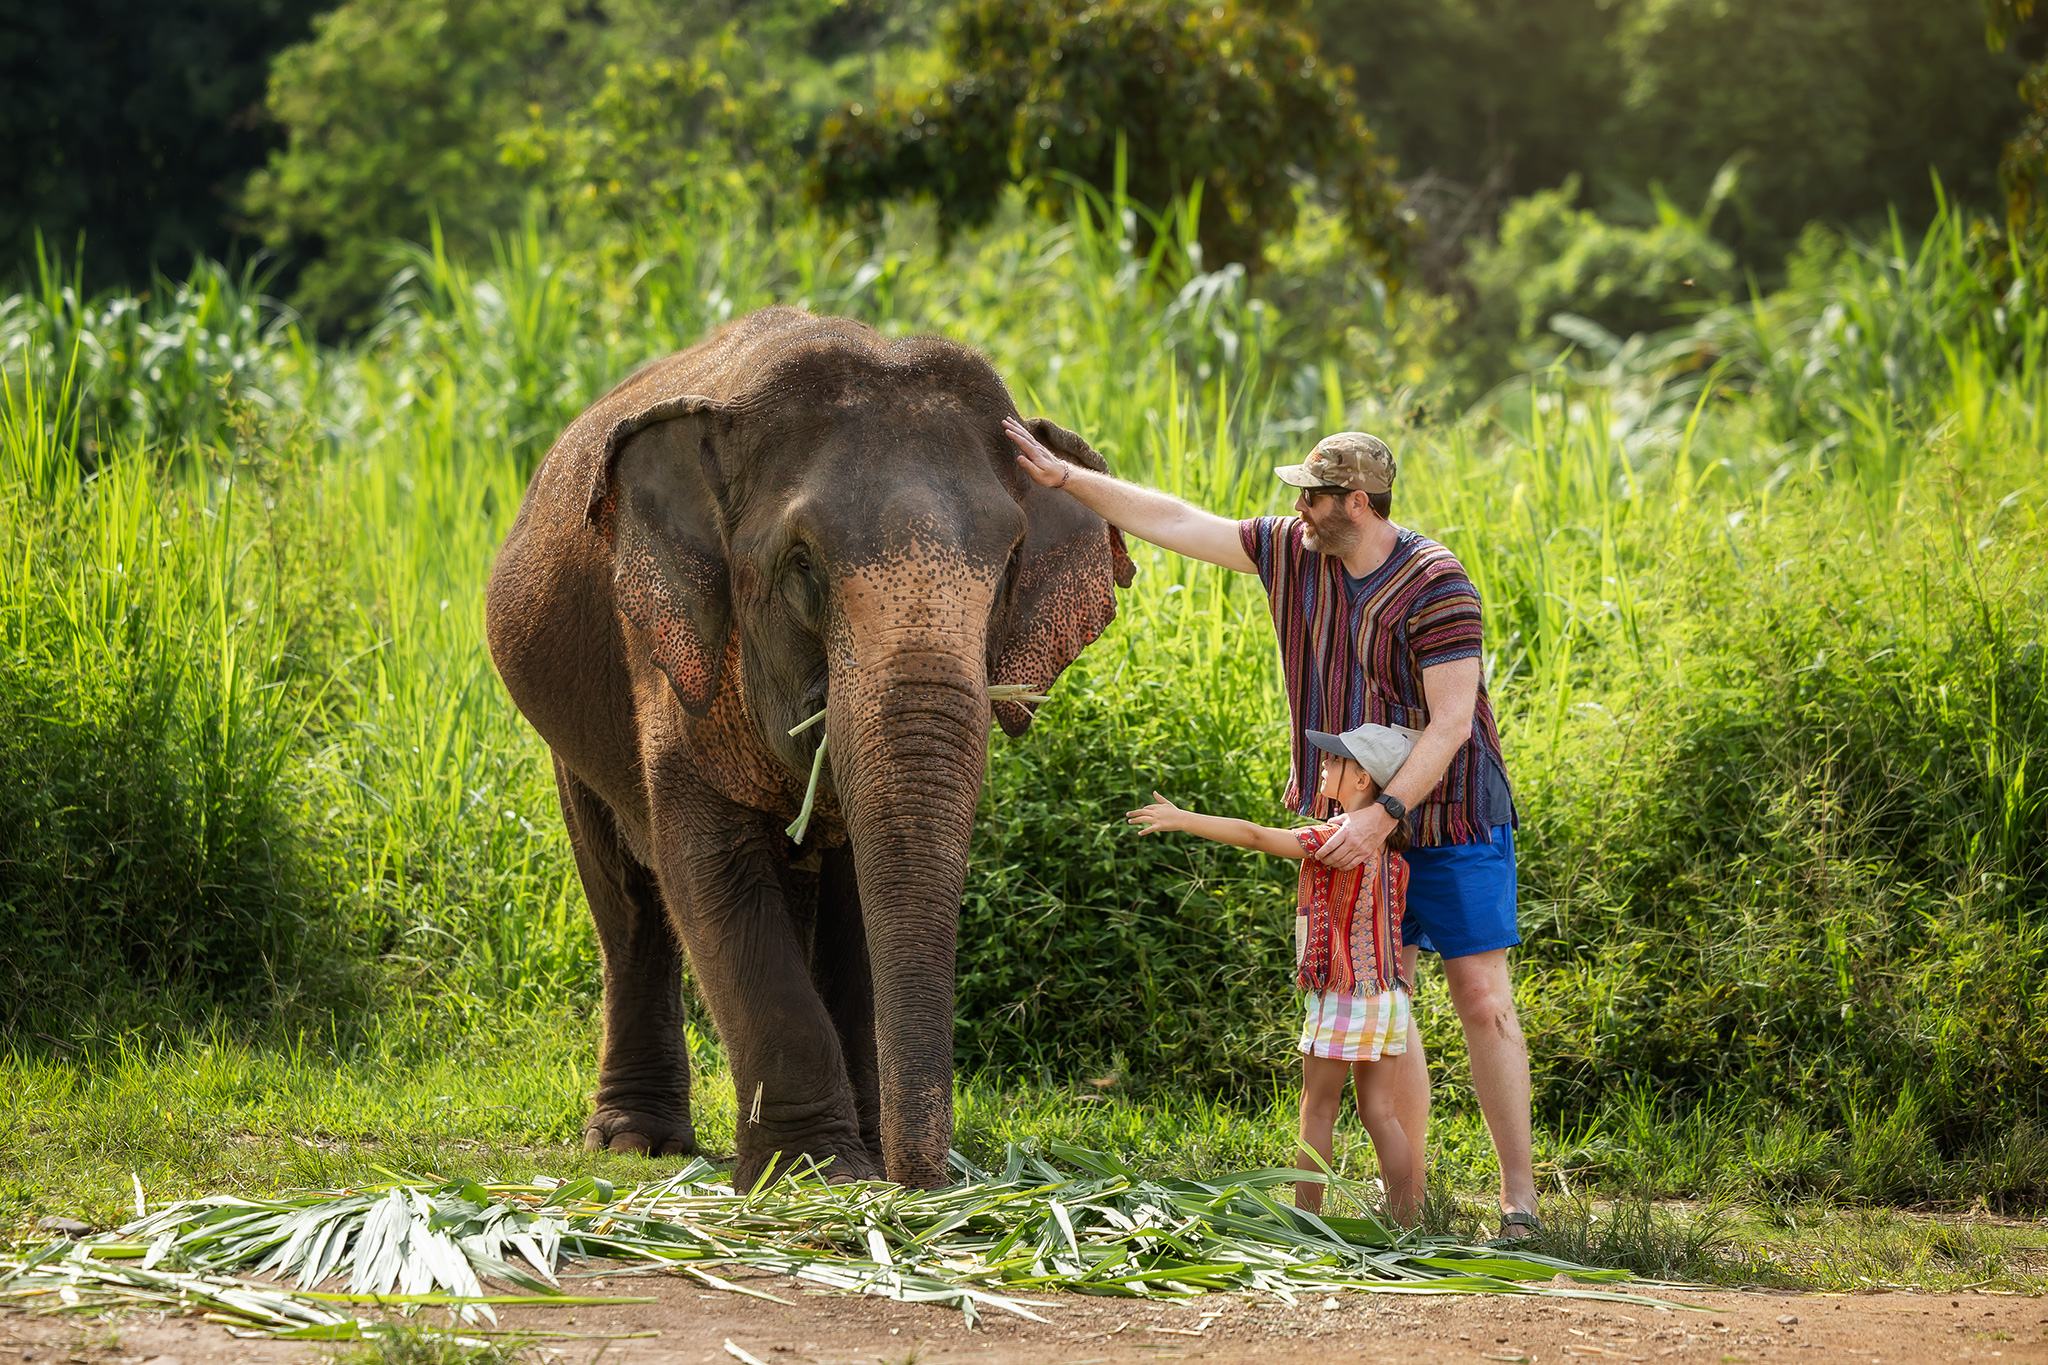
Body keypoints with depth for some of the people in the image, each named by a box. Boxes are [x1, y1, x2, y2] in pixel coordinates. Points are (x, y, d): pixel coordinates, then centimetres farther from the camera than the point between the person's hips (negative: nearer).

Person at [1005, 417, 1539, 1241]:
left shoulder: (1436, 587, -19)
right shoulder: (1293, 552, 1)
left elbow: (1451, 723, -23)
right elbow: (1174, 523, 5)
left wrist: (1380, 816, -29)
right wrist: (1061, 477, 2)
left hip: (1450, 818, -6)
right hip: (1362, 821, 6)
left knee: (1483, 1001, -8)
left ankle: (1520, 1197, -6)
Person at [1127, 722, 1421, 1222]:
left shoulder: (1341, 839, -17)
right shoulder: (1391, 849, 7)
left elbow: (1255, 836, -19)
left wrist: (1182, 819, -16)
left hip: (1343, 996, -8)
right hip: (1388, 993, 8)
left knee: (1318, 1110, 2)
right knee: (1379, 1112, 9)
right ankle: (1406, 1223, 7)